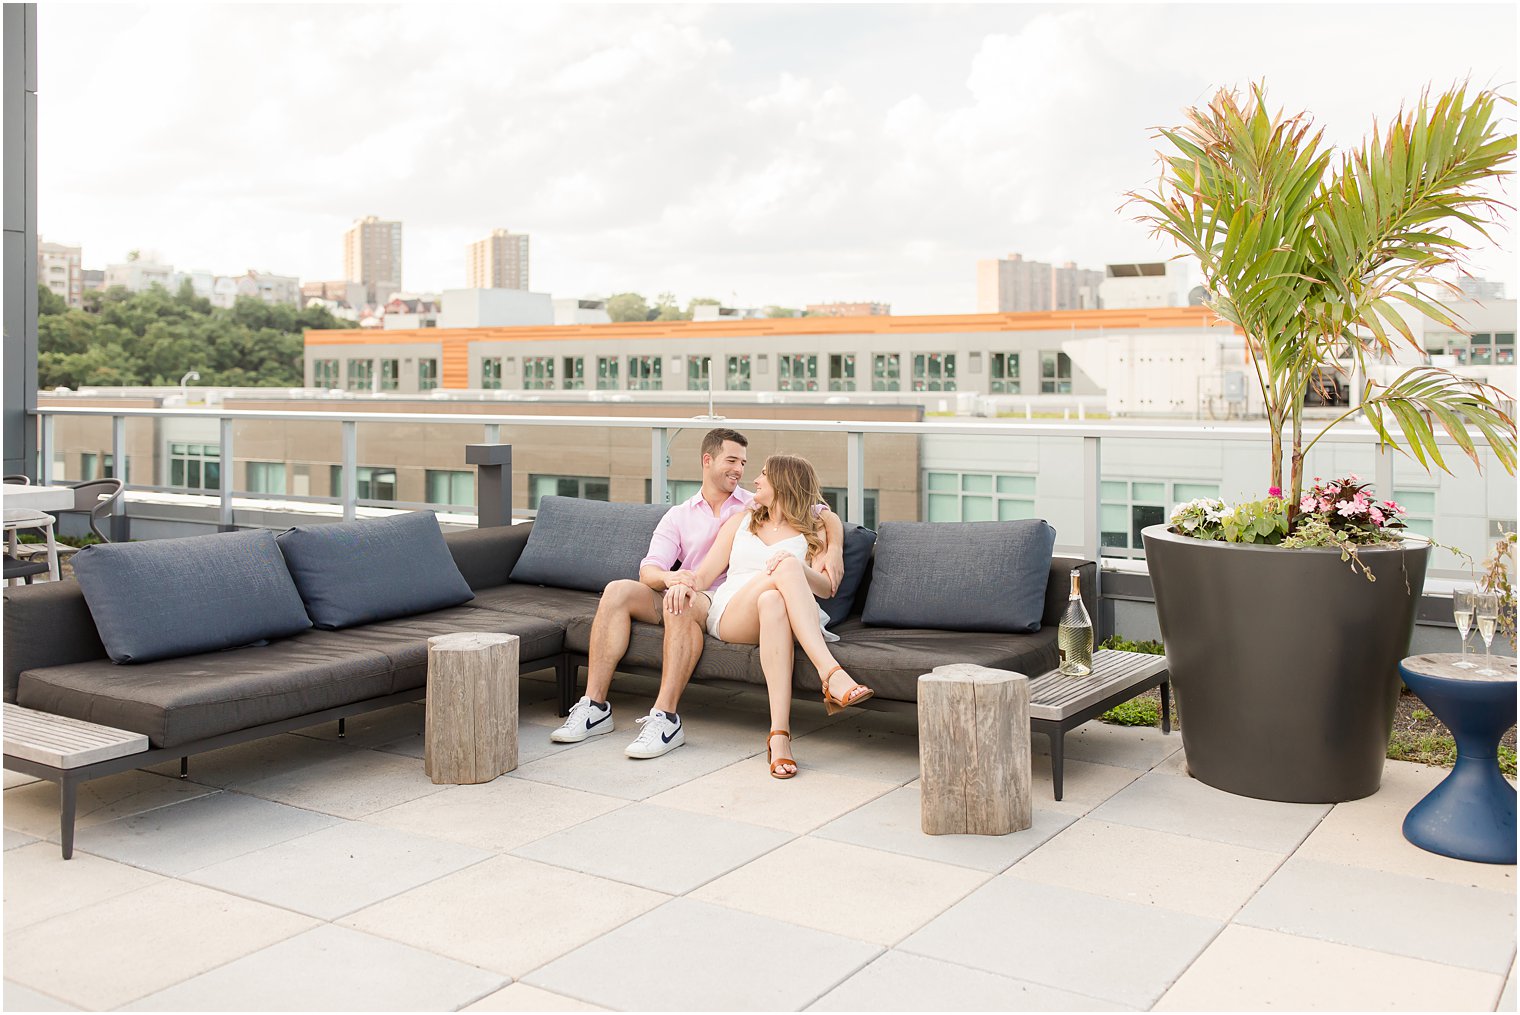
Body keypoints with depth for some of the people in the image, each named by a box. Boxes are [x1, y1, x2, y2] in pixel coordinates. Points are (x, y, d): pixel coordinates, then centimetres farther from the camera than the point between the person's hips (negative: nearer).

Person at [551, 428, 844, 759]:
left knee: (681, 603, -36)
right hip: (685, 597, 3)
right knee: (617, 591, -23)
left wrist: (833, 551, -11)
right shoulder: (679, 515, 18)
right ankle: (594, 705, -24)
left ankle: (666, 719, -40)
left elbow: (826, 515, 11)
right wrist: (669, 577, -22)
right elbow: (648, 571, 4)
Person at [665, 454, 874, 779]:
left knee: (773, 602, -41)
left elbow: (826, 588, 4)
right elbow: (707, 572, 17)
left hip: (786, 617, -1)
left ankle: (779, 735, -52)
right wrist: (687, 584, -7)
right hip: (728, 614, 1)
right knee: (787, 567, -33)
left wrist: (797, 566, -17)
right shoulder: (740, 522, 30)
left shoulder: (814, 531, 22)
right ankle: (833, 676, -51)